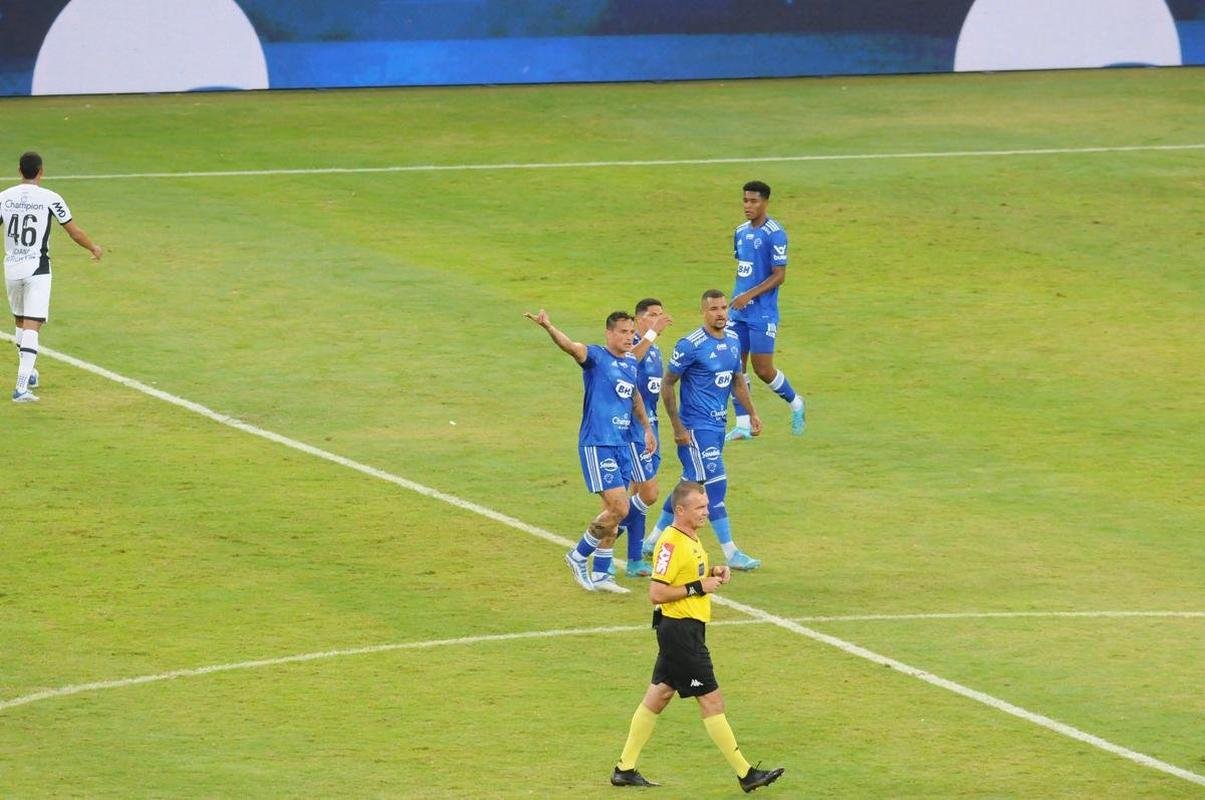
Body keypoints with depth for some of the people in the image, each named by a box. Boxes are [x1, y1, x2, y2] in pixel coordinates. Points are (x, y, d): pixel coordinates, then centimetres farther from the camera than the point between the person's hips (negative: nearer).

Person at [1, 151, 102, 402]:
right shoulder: (50, 199, -6)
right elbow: (74, 233, 0)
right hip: (37, 268, -3)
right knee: (32, 326, -7)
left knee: (20, 322, 23)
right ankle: (22, 386, -18)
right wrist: (94, 248, 19)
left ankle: (27, 373, 36)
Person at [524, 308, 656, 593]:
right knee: (619, 508, -12)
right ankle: (579, 556, 6)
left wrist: (647, 428, 36)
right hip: (597, 445, -7)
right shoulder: (595, 356, -11)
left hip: (623, 444, 7)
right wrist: (548, 327, -51)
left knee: (614, 510, 10)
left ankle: (600, 575, 19)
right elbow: (571, 346, -31)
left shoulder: (631, 363, 11)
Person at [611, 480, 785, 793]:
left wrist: (712, 573, 8)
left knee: (658, 697, 14)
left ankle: (625, 768, 19)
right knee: (711, 700, -5)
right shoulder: (671, 544, -19)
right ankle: (745, 773, 0)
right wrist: (699, 587, -20)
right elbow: (656, 592, -22)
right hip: (680, 630, -10)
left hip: (687, 630, 10)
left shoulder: (689, 538, 11)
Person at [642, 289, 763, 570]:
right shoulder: (691, 345, -16)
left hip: (718, 425, 8)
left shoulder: (733, 340, 7)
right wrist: (678, 428, -14)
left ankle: (653, 541, 25)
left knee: (690, 484, 14)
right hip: (697, 428, -8)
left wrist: (752, 414, 12)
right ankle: (731, 554, -4)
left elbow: (737, 381, 20)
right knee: (716, 484, -8)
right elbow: (667, 385, -12)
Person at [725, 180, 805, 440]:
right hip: (738, 311, 7)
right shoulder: (741, 231, 11)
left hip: (762, 313, -7)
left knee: (763, 369, -4)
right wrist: (736, 298, 15)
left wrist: (749, 296, -20)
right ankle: (743, 425, 7)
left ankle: (795, 403, 22)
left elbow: (779, 276, -14)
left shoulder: (774, 234, -13)